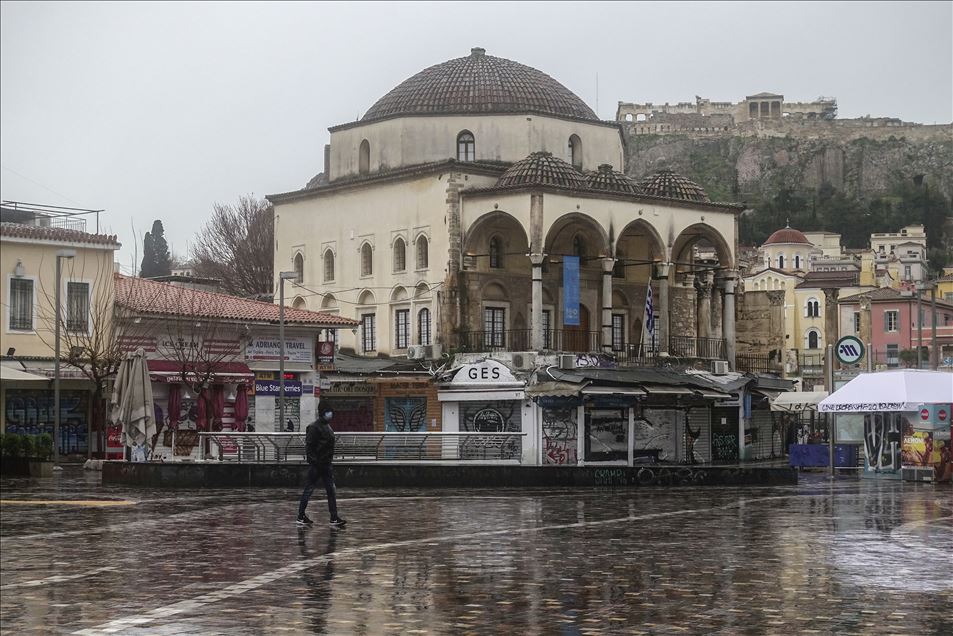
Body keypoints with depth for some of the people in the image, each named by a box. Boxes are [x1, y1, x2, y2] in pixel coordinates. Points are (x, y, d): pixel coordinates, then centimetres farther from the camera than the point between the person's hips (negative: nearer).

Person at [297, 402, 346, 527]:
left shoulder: (327, 426, 14)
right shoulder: (314, 427, -14)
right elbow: (309, 446, -18)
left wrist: (329, 459, 17)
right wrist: (313, 461, -22)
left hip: (326, 464, 9)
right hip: (316, 465, -9)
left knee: (331, 491, 5)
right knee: (309, 489, 0)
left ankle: (334, 518, 6)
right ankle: (301, 517, 9)